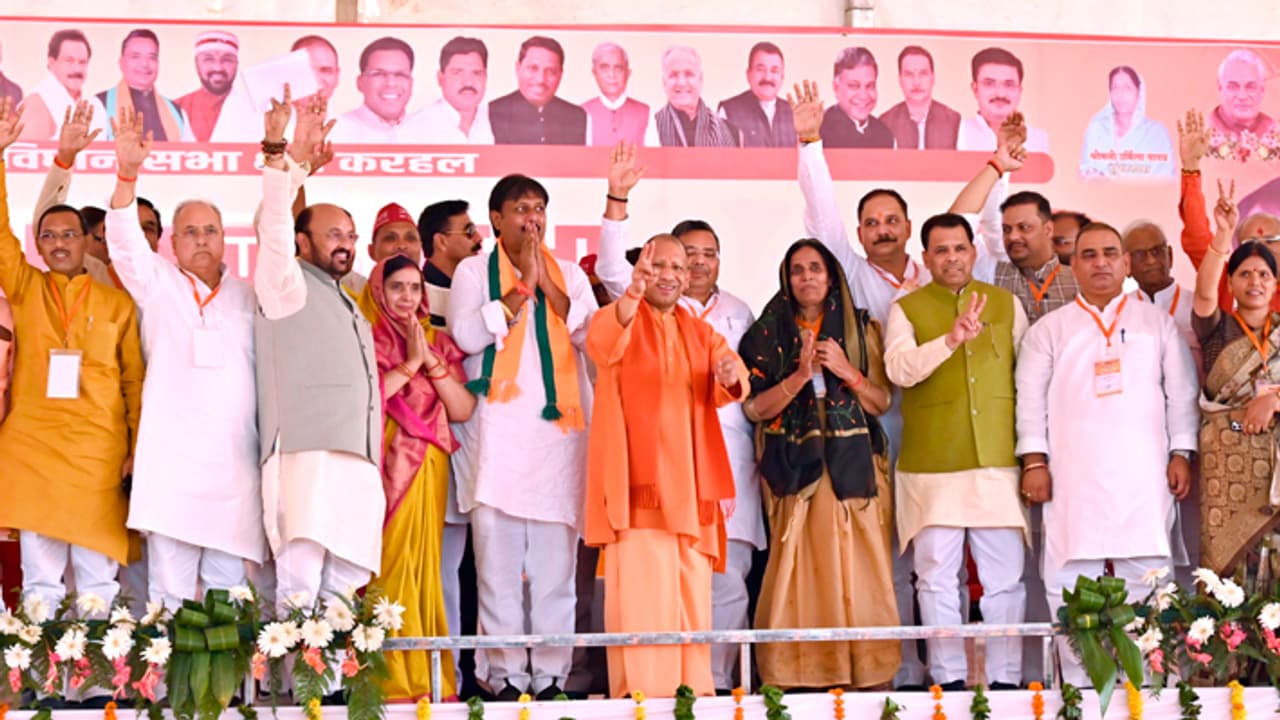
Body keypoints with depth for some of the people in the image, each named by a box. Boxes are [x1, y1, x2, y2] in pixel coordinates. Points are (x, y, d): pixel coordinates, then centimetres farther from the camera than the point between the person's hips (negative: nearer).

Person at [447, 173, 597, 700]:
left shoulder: (569, 274, 19)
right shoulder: (474, 272, 11)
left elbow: (593, 333, 2)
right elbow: (467, 335, -7)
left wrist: (547, 283, -2)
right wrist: (521, 286, -4)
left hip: (559, 428, 3)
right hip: (498, 432, -2)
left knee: (555, 562, 0)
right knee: (499, 561, -7)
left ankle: (550, 676, 2)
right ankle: (504, 676, -5)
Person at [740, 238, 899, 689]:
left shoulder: (860, 329, 11)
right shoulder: (770, 333, 8)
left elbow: (882, 401, 8)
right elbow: (754, 407, 1)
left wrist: (848, 373, -8)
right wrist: (799, 376, -12)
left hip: (854, 466, 1)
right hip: (794, 467, -1)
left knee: (857, 565, -6)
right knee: (801, 569, -7)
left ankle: (868, 673, -3)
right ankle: (799, 676, -4)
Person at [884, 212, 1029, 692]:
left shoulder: (1007, 304, 13)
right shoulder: (907, 308, 7)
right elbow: (898, 368, -10)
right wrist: (949, 340, -25)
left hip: (998, 461, 1)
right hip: (932, 465, -1)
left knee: (1005, 578, 0)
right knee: (937, 578, 1)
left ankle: (1005, 678, 7)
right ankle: (949, 679, 8)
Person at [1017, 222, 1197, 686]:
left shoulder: (1156, 323, 15)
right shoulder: (1049, 329, 13)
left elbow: (1181, 392, 13)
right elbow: (1031, 398, 7)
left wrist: (1181, 454, 4)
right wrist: (1034, 461, -2)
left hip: (1144, 474, 1)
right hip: (1074, 477, 0)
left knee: (1146, 578, -4)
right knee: (1071, 582, -5)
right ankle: (1079, 687, -1)